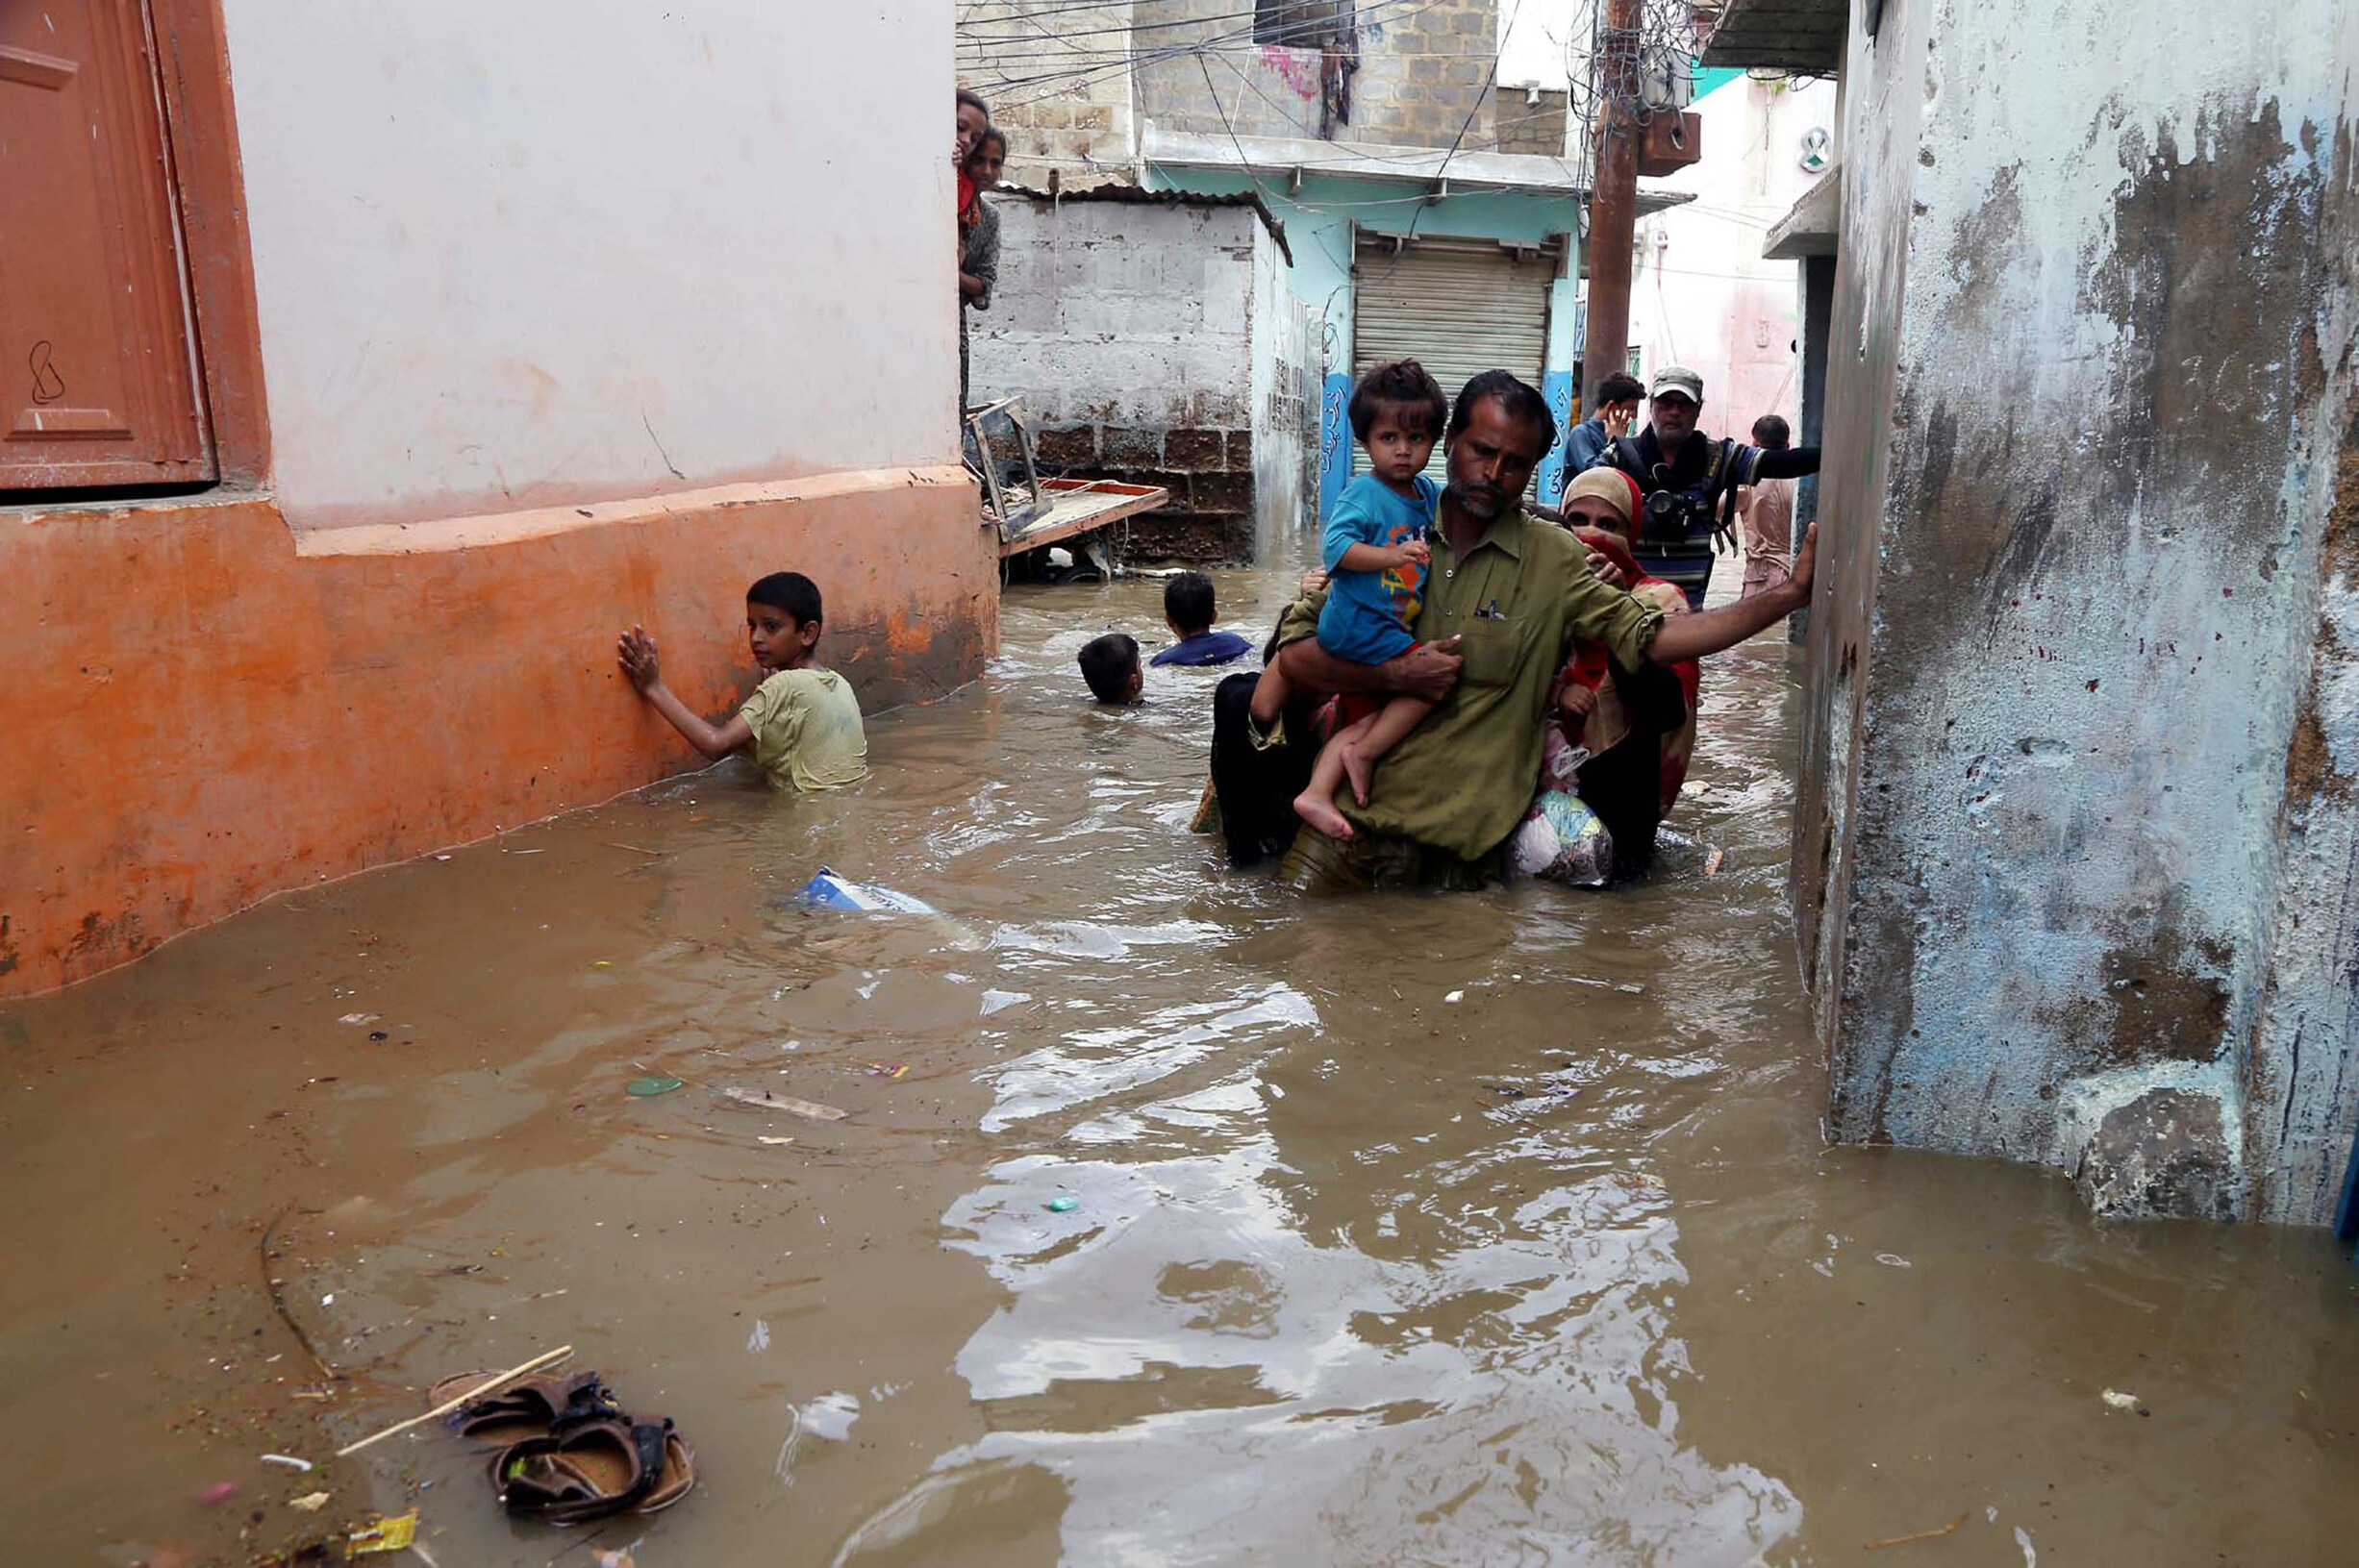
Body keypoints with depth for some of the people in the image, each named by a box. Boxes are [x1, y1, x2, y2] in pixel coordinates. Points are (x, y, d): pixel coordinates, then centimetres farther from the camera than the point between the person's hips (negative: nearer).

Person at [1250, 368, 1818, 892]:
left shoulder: (1554, 559, 4)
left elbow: (1651, 638, -1)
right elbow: (1294, 652, 1)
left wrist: (1786, 595, -6)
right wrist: (1394, 674, -12)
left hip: (1461, 836, 0)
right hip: (1354, 810, 1)